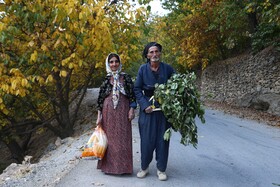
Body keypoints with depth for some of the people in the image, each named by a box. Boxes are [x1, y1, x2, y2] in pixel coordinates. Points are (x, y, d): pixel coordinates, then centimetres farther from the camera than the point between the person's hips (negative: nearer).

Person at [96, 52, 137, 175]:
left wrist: (132, 110, -6)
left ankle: (122, 166, 13)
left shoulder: (126, 78, 6)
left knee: (123, 139, 2)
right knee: (109, 138, 5)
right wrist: (99, 116, 1)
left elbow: (132, 94, 4)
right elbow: (100, 99, 6)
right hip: (108, 112, 1)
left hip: (123, 112, -1)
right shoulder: (105, 79, 7)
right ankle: (109, 166, 16)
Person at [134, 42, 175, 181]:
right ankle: (144, 167, 20)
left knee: (162, 138, 6)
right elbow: (137, 89, 0)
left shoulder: (168, 69, -1)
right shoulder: (143, 69, -2)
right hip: (148, 107, 0)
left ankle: (161, 169, 19)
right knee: (146, 138, 3)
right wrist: (145, 105, -10)